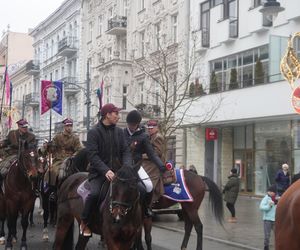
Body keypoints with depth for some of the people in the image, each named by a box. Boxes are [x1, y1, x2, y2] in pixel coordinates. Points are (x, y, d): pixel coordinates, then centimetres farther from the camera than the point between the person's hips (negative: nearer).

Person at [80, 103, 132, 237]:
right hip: (98, 172, -5)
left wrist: (127, 167, -13)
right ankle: (84, 222, -7)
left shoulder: (119, 131, 10)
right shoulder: (93, 132, -6)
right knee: (94, 193, -29)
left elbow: (125, 151, 7)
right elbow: (92, 155, -14)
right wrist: (105, 170, -26)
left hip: (116, 171, 5)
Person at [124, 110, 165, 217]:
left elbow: (151, 153, -3)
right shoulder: (122, 133, 6)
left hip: (136, 165, -1)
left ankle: (147, 207, 5)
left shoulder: (142, 136, 1)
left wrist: (161, 166, -15)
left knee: (149, 185, -19)